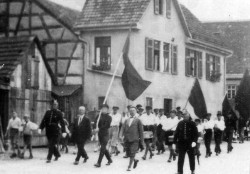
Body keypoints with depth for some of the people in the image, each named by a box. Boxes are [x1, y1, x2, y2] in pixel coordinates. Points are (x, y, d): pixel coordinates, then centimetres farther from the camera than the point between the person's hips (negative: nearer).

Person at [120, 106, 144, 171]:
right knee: (128, 153, 9)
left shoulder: (138, 120, 1)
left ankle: (129, 166, -4)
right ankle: (135, 160, 35)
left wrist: (141, 139, -1)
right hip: (127, 139, 5)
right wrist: (121, 135, -7)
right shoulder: (127, 120, 14)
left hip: (134, 139, -5)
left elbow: (141, 130, 1)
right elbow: (123, 128, 8)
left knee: (132, 153, -9)